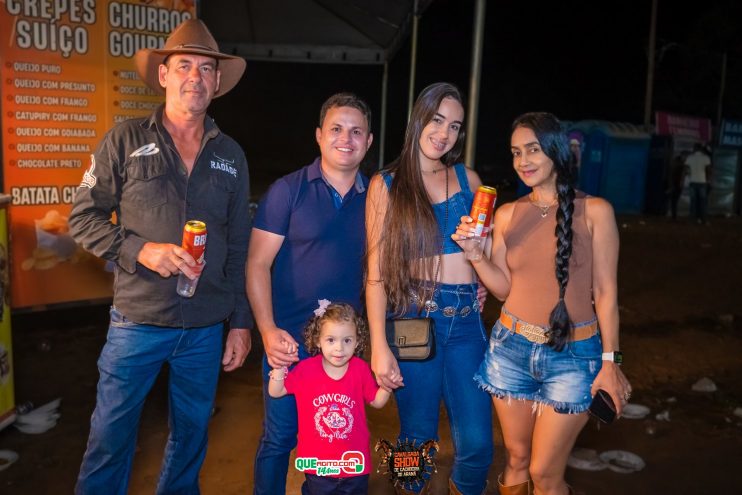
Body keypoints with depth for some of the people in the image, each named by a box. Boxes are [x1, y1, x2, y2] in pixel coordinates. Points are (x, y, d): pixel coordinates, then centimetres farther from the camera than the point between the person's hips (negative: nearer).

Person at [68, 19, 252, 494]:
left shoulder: (231, 154, 6)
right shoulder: (126, 140, -1)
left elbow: (240, 246, 8)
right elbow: (83, 217, -2)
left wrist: (242, 322, 6)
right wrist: (140, 250, -18)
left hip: (206, 326, 3)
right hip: (138, 319, -2)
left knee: (192, 434, 16)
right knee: (110, 437, 7)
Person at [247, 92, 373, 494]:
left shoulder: (373, 197, 2)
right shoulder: (288, 191, -7)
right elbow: (257, 264, -8)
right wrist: (268, 331, -18)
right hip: (290, 339, -3)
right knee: (279, 439, 10)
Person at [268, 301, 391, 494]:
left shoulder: (360, 369, -11)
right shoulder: (305, 369, -13)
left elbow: (376, 401, 1)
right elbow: (275, 392, -4)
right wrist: (280, 365, -19)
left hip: (354, 462, 1)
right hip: (318, 463, -1)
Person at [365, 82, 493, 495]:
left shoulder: (468, 178, 10)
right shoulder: (386, 185, 2)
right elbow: (377, 271, -2)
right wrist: (379, 345, -9)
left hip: (466, 319, 3)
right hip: (414, 318, -2)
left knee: (477, 445, 2)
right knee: (418, 438, 8)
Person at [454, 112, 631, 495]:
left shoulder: (594, 211, -6)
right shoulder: (507, 213, 3)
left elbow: (605, 292, -4)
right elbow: (504, 288, 5)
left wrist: (610, 362, -5)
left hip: (574, 356, -3)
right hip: (511, 350, 3)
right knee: (516, 459, 15)